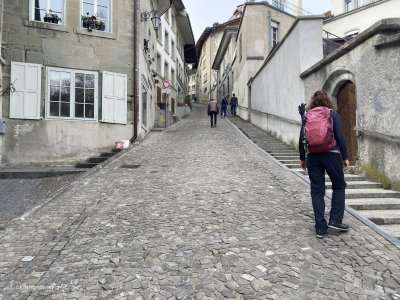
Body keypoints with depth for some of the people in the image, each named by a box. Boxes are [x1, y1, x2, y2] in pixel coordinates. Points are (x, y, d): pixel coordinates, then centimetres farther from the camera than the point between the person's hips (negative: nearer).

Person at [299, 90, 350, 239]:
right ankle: (335, 220, 13)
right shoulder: (333, 114, 1)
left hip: (312, 156, 2)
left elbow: (301, 138, 5)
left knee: (317, 191, 7)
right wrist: (345, 157, 2)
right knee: (339, 186, 18)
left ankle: (320, 228, 10)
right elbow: (340, 137, -4)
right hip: (331, 154, -2)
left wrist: (302, 158, 14)